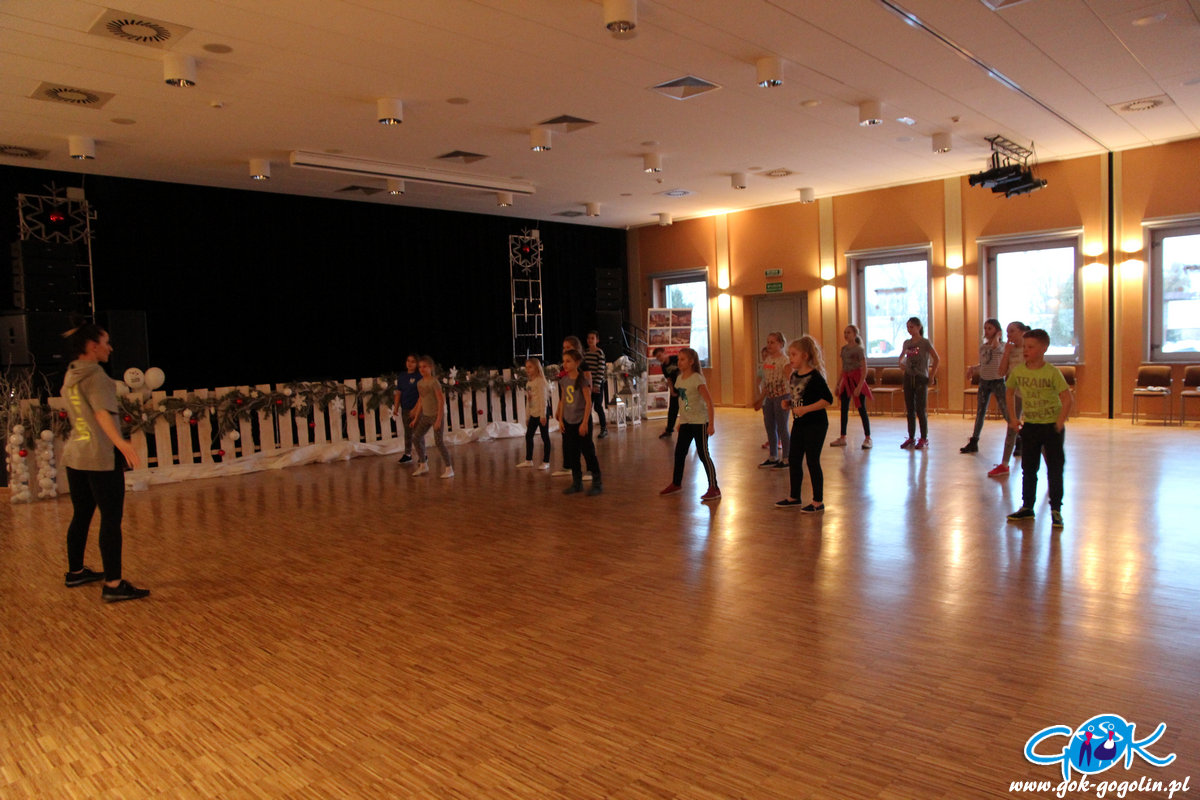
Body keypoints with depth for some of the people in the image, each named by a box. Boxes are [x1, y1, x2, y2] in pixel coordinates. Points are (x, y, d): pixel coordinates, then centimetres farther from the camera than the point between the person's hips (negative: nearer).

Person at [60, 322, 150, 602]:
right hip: (100, 456, -9)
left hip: (74, 454, 9)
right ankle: (113, 585, -10)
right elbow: (101, 412, -28)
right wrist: (120, 442, -42)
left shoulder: (70, 376, 14)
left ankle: (75, 572, 33)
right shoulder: (94, 374, -12)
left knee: (81, 515, 20)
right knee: (111, 519, -8)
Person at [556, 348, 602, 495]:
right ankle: (577, 482, 22)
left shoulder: (582, 380, -13)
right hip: (568, 421, 6)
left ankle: (597, 483, 10)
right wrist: (560, 419, 8)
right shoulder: (563, 380, 5)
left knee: (588, 451, 0)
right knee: (570, 453, 10)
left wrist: (585, 422, -16)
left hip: (582, 421, -6)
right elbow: (563, 400, 12)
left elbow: (588, 402, -13)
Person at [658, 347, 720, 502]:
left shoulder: (697, 379, -16)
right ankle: (676, 483, 26)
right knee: (679, 452, 11)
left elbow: (709, 401, -17)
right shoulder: (680, 378, 7)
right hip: (685, 422, 7)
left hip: (700, 421, -7)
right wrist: (680, 420, 17)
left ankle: (714, 489, 1)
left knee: (703, 454, -6)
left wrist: (711, 424, -20)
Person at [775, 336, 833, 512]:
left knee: (812, 461, -1)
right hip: (799, 424, 8)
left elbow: (828, 399, -21)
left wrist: (805, 409, -24)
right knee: (794, 460, 13)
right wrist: (788, 403, 1)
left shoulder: (814, 376, -17)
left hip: (815, 424, -8)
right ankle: (794, 496, 28)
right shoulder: (793, 376, 8)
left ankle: (818, 501, 11)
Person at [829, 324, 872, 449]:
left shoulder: (859, 349, -10)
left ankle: (867, 438, 5)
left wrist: (859, 386, -21)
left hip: (857, 380, -7)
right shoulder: (844, 349, 9)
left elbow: (864, 370, -13)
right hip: (846, 380, 7)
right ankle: (842, 438, 16)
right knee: (844, 410, 8)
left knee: (862, 410, -2)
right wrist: (838, 384, 14)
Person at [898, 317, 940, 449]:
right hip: (908, 378, 5)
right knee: (910, 410, 8)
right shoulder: (906, 343, 9)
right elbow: (902, 356, 27)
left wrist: (932, 376, -10)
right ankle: (911, 438, 14)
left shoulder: (925, 342, -7)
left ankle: (924, 439, 6)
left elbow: (937, 359, -9)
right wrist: (901, 364, 7)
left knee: (920, 410, -4)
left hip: (921, 379, -5)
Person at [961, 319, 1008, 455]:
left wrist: (996, 337, -18)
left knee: (1007, 413, -4)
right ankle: (973, 442, 12)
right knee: (980, 413, 8)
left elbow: (995, 348, -29)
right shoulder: (982, 347, 8)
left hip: (998, 381, -5)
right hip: (984, 381, 5)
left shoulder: (1002, 345, -6)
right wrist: (972, 369, 1)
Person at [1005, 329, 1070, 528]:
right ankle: (1027, 507, 22)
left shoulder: (1052, 372, -15)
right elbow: (1010, 393, 13)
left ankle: (1056, 510, 11)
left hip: (1052, 427, -4)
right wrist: (1012, 418, 7)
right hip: (1030, 425, 4)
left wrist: (1060, 422, -17)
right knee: (1028, 469, 11)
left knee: (1055, 470, 2)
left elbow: (1067, 398, -15)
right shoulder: (1017, 371, -2)